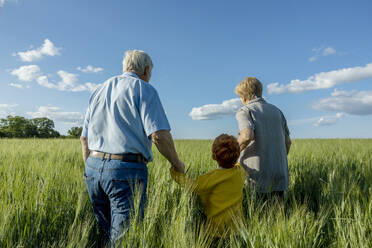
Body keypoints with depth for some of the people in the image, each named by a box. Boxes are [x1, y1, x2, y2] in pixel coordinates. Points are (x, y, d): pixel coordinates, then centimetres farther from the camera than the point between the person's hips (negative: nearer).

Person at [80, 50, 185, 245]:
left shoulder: (99, 91, 19)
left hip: (93, 168, 7)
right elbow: (159, 135, -15)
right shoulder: (144, 89, -3)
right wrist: (176, 164, 0)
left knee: (103, 233, 18)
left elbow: (84, 137, 19)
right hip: (126, 170, -7)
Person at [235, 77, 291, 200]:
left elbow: (247, 136, -25)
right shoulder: (277, 111, 14)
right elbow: (287, 141, 15)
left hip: (257, 177, -6)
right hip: (279, 176, 6)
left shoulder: (245, 111, -5)